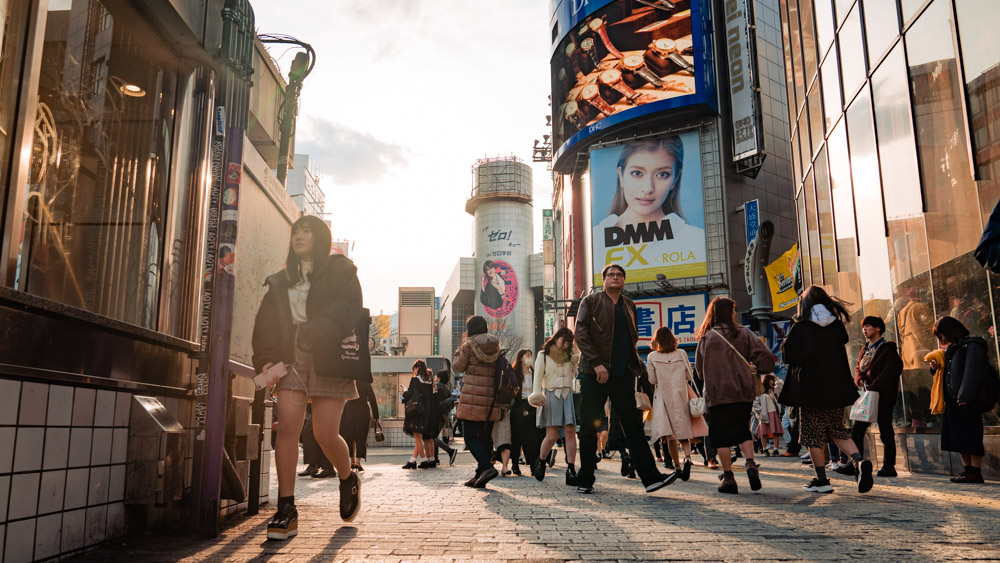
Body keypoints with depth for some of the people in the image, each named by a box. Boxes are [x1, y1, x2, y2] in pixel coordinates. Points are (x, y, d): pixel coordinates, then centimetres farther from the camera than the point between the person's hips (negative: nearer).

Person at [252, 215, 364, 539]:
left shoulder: (340, 270, 8)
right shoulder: (281, 281, 21)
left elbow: (351, 309, -7)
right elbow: (266, 323, 14)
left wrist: (317, 331, -22)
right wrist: (265, 359, -2)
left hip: (328, 358, -3)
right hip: (291, 358, 3)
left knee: (325, 434, -5)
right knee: (287, 426, -12)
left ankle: (349, 480, 27)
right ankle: (286, 511, -6)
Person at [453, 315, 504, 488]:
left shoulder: (469, 344, -5)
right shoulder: (495, 344, 9)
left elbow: (458, 366, 1)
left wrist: (461, 346, 13)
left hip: (473, 395, -5)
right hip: (491, 396, 6)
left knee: (470, 437, -2)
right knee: (485, 437, 10)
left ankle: (487, 467, -20)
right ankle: (480, 476, 11)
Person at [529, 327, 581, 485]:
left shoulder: (570, 356, 21)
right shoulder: (543, 355, 9)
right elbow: (538, 377, 2)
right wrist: (537, 395, -10)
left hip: (568, 395, 4)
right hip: (551, 395, -4)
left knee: (570, 432, -10)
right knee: (552, 436, -10)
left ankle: (571, 470, -9)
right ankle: (540, 462, 16)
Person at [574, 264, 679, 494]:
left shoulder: (629, 305, 16)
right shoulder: (591, 301, 2)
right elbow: (581, 333, -6)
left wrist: (633, 362, 10)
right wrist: (596, 363, -15)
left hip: (623, 373, 4)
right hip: (594, 373, -3)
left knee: (633, 424, 1)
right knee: (589, 427, 3)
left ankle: (650, 476, -1)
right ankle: (585, 480, 13)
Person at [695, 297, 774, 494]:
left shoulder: (706, 337, 0)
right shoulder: (743, 333, 3)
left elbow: (700, 367, 8)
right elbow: (765, 356, -5)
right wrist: (756, 369, 13)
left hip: (718, 393, -2)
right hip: (744, 391, 2)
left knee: (720, 435, 5)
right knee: (742, 430, 17)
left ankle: (728, 478, 3)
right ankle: (750, 463, -5)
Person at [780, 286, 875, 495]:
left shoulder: (800, 329, -10)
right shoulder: (836, 325, 4)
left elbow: (789, 357, -10)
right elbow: (844, 341, 17)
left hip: (810, 389, -5)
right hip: (836, 388, 5)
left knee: (814, 434, 4)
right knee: (837, 431, 17)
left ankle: (822, 480, 6)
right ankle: (859, 461, -5)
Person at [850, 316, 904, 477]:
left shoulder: (888, 349, -6)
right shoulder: (866, 349, 18)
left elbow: (889, 373, -14)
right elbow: (858, 367, 15)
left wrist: (872, 387, -19)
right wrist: (860, 379, -6)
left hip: (883, 396, -7)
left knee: (885, 432, 0)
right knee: (857, 430, 3)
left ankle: (889, 466, 8)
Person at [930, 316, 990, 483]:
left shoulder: (972, 346, -8)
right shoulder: (951, 349, 19)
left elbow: (972, 372, -16)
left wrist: (965, 396, -20)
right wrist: (936, 368, 4)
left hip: (968, 401, -9)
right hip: (953, 399, 9)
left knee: (970, 434, -5)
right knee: (957, 435, 9)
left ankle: (975, 472, 0)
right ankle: (968, 469, 15)